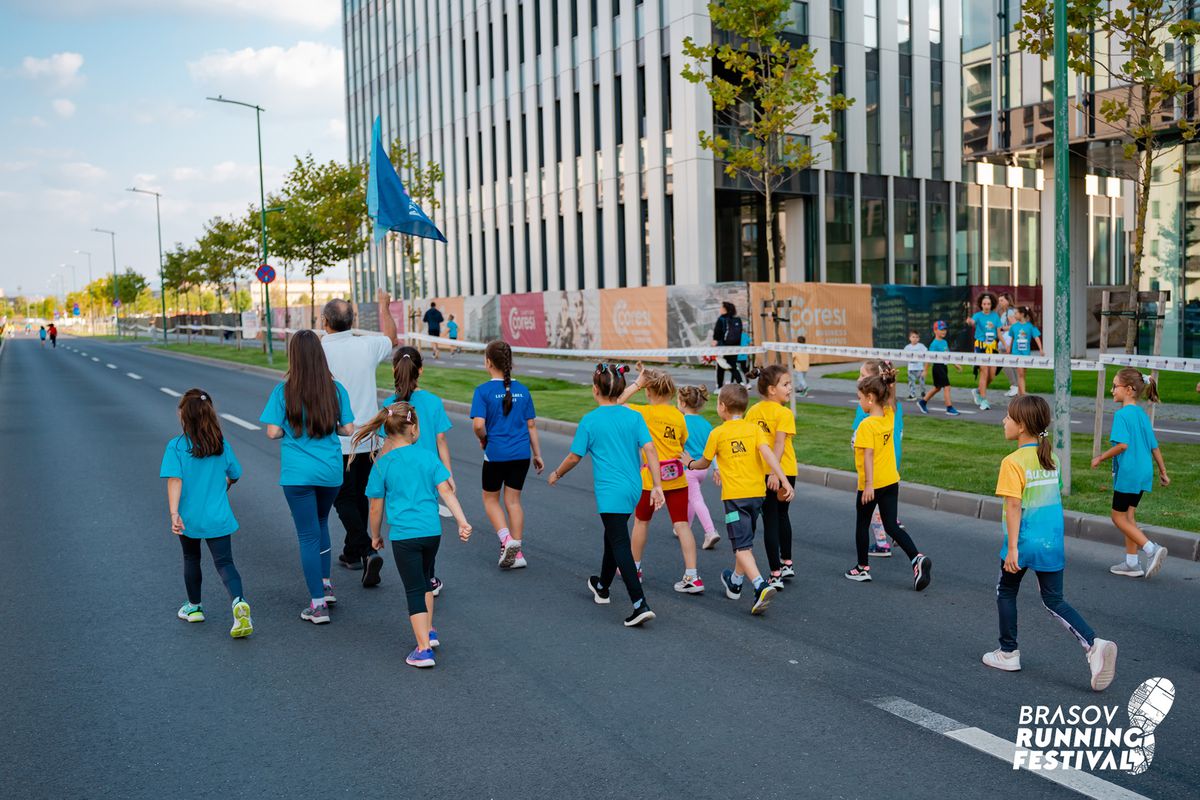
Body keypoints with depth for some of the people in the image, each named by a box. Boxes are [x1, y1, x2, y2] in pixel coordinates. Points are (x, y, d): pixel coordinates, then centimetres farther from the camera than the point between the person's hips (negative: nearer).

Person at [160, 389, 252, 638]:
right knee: (224, 562, 1)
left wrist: (174, 514, -23)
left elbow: (174, 480, -19)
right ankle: (239, 602, -24)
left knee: (191, 559, 22)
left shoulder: (176, 446, -11)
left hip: (189, 517, -1)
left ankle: (194, 607, 35)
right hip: (218, 517, 1)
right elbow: (234, 475, 10)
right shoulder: (223, 445, -2)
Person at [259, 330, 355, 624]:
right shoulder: (336, 389, -3)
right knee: (320, 523, 27)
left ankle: (318, 604, 2)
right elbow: (348, 429, 1)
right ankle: (325, 584, 30)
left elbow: (273, 432, -10)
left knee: (308, 535, 2)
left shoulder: (283, 391, -9)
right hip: (331, 471, 3)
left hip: (297, 475, -3)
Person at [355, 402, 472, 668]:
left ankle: (423, 649, 0)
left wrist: (376, 535, 16)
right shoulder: (428, 457, 0)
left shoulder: (381, 465, -4)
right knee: (425, 580, 26)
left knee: (415, 590, 2)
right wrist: (462, 522, -7)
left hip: (403, 535, -3)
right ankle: (428, 631, 35)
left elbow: (376, 507, 2)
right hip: (432, 532, 3)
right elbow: (446, 491, -6)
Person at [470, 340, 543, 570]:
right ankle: (517, 553, 14)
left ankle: (506, 540, -3)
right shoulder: (522, 390, 3)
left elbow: (478, 424, -20)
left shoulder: (483, 391, -11)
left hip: (495, 454, -4)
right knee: (513, 500, 12)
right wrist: (537, 455, 15)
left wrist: (483, 440, 1)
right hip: (521, 454, 4)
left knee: (490, 499, 15)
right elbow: (531, 425, 7)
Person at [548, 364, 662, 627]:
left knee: (620, 545, -6)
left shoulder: (589, 421, -8)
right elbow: (649, 449, -6)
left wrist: (556, 475, 18)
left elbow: (574, 457, 0)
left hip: (609, 492, -6)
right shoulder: (634, 416, 1)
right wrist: (657, 485, -5)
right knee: (613, 537, 24)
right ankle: (602, 587, 43)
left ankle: (641, 605, -16)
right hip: (633, 489, 6)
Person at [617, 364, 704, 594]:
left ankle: (634, 567, 32)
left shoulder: (645, 412, -10)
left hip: (651, 479, -3)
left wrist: (637, 383, -1)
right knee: (681, 525, 1)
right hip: (677, 478, 3)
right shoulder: (679, 416, 4)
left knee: (641, 521, 17)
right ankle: (692, 576, -6)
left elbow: (618, 403, -3)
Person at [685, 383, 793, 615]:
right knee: (745, 541, 21)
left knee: (742, 547, -6)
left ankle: (761, 586, -27)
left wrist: (690, 464, 33)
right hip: (757, 493, 4)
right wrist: (784, 481, -16)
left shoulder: (718, 433, -1)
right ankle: (735, 582, 38)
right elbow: (768, 454, -11)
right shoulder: (754, 428, 4)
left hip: (734, 496, -4)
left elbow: (704, 463, 11)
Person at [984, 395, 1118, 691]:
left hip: (1024, 543, -6)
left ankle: (1008, 652, 24)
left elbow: (1014, 506, -19)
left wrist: (1012, 548, -18)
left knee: (1006, 592, 16)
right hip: (1052, 543, 6)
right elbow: (1055, 497, 15)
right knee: (1054, 601, 11)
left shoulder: (1013, 462, -16)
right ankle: (1094, 645, -8)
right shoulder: (1050, 458, 6)